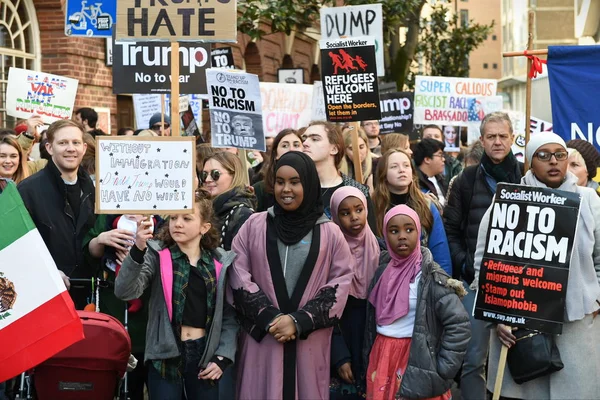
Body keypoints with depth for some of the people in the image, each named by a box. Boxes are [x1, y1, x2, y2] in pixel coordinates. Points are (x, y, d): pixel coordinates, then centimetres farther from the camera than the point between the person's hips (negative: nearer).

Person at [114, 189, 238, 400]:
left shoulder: (221, 262, 4)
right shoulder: (157, 255, -3)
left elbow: (229, 315, 7)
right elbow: (125, 292, -18)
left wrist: (222, 357, -3)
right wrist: (138, 250, -30)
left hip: (205, 355, 2)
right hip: (166, 355, -2)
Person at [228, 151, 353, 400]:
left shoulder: (329, 233, 5)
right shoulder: (254, 226, 6)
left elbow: (339, 285, 0)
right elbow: (239, 276, 0)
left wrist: (298, 321, -10)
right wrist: (269, 318, -11)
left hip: (310, 341, 0)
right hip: (262, 338, 0)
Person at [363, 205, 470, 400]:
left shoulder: (429, 276, -12)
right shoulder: (383, 272, 5)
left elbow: (459, 324, -17)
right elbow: (373, 318, 11)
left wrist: (441, 370, -16)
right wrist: (370, 360, 6)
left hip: (416, 364, -5)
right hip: (381, 359, 5)